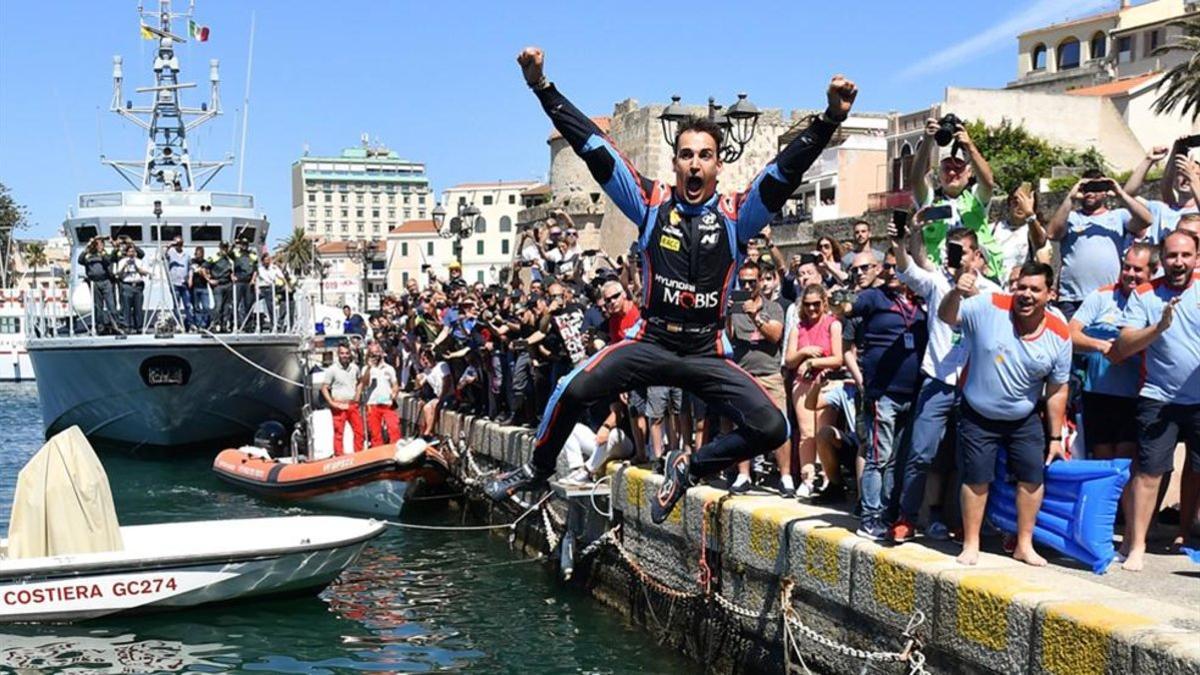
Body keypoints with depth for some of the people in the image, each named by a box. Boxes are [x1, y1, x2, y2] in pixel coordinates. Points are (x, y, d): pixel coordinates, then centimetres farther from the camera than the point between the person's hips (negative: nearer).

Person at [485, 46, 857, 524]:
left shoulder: (736, 214, -1)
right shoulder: (652, 204, 1)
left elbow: (788, 168, -12)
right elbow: (594, 148, -4)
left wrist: (831, 118, -28)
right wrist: (543, 88, -9)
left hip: (708, 354, 1)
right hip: (650, 342, 0)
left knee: (771, 429, -15)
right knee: (573, 390, -20)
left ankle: (690, 467, 10)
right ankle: (538, 469, 9)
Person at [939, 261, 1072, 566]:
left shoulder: (1059, 334, -11)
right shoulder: (988, 307, -18)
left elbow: (1057, 390, -3)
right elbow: (946, 317, -19)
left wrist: (1056, 437, 1)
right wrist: (956, 293, -41)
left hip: (1024, 419, 2)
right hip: (978, 416, -2)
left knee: (1033, 477, 3)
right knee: (976, 479, 2)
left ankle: (1024, 545, 20)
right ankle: (970, 545, 18)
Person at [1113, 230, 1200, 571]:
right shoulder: (1144, 295, -4)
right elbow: (1122, 348, -11)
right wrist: (1159, 327, -27)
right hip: (1159, 399, -3)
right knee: (1149, 470, -8)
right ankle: (1136, 546, -4)